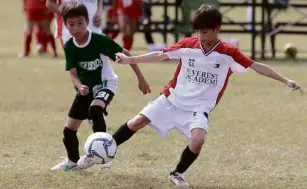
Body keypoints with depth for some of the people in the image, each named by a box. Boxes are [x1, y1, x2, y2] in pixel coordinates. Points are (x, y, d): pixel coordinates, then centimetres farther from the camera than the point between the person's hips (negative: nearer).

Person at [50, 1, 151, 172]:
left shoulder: (100, 40, -24)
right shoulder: (69, 47, -13)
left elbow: (125, 54, -15)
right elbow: (73, 73, -13)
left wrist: (140, 78, -13)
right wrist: (80, 86, -36)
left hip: (106, 84, -5)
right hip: (86, 88, 5)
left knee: (94, 109, -37)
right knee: (69, 129, 7)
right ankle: (73, 162, 33)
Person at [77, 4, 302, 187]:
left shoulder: (229, 53, -12)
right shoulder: (188, 45, -6)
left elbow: (257, 66, -10)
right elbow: (160, 55, 0)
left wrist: (286, 81, -14)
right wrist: (130, 60, -3)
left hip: (199, 108, -2)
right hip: (172, 99, 2)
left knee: (198, 140, -27)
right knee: (136, 123, -2)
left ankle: (178, 173, 0)